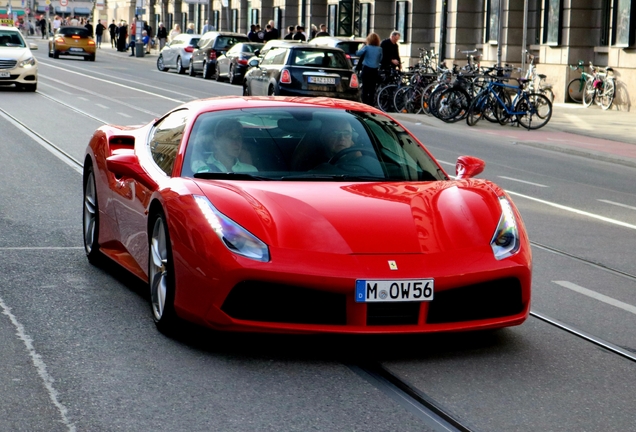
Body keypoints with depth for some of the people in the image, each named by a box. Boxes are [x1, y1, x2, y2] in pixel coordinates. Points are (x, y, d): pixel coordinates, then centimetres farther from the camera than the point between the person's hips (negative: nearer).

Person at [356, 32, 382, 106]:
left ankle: (364, 104, -2)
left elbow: (358, 53, -9)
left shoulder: (366, 47, -7)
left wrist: (362, 48, 6)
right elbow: (380, 59, 8)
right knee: (372, 89, 6)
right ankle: (371, 104, 5)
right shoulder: (379, 49, 0)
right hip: (374, 70, 2)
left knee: (365, 88, 2)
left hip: (366, 69, -2)